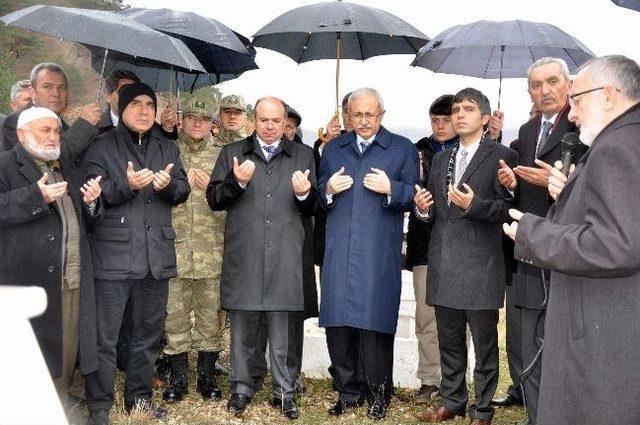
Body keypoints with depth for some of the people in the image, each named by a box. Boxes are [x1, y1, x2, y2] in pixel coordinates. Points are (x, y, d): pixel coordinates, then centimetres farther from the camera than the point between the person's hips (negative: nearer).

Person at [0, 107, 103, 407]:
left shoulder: (67, 166, 19)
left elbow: (86, 220, 23)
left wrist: (92, 202, 2)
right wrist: (36, 196, -21)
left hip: (72, 280, 6)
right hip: (30, 280, -6)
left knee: (67, 352, 11)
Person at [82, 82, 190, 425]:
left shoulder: (167, 148, 16)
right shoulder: (102, 146, 3)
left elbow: (183, 190, 8)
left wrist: (168, 184, -14)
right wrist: (127, 185, -24)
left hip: (156, 254, 5)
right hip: (114, 255, -4)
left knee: (148, 333, 13)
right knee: (105, 335, -2)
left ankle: (139, 397, 27)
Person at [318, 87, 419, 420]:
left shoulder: (403, 149, 8)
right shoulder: (333, 148, 18)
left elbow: (416, 195, 3)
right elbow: (318, 194, 19)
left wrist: (391, 188, -15)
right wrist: (329, 189, -3)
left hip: (379, 252, -3)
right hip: (339, 250, 3)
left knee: (374, 321, -2)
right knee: (338, 322, 3)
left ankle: (378, 393, 14)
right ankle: (349, 390, 17)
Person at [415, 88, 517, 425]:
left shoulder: (501, 156, -2)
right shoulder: (440, 160, 17)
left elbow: (508, 208, -9)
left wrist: (474, 205, -23)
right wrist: (424, 208, -1)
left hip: (479, 265, -6)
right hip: (443, 264, 6)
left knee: (484, 342, 3)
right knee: (449, 340, 15)